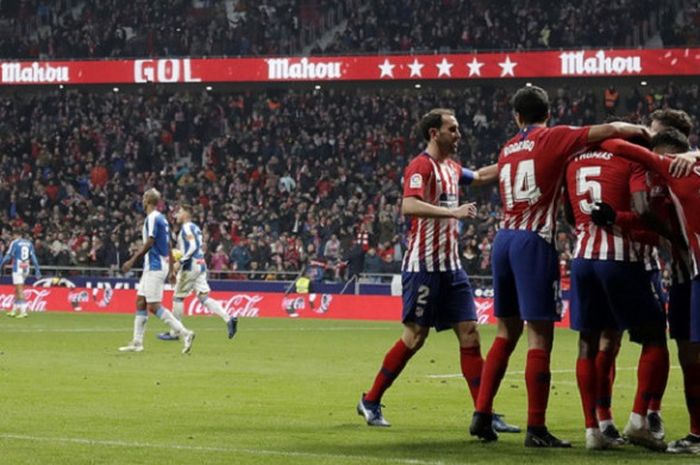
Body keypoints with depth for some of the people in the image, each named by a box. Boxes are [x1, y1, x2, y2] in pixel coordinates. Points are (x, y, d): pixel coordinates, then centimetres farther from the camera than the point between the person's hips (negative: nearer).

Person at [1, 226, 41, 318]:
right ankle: (14, 310, 21)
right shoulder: (29, 243, 10)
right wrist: (37, 270, 10)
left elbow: (8, 256, -6)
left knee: (20, 290, -8)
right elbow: (33, 257, 9)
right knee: (17, 290, 16)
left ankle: (24, 311, -18)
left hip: (17, 268, -6)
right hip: (26, 269, 6)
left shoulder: (14, 243, -6)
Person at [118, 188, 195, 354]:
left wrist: (132, 260, -17)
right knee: (140, 302, 11)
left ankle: (184, 333, -17)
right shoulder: (162, 219, 15)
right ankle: (137, 342, 12)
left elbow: (149, 243, -20)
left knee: (154, 306, -12)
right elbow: (168, 246, 18)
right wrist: (169, 269, 22)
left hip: (155, 267, -10)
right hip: (156, 266, 10)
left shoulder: (152, 218, -13)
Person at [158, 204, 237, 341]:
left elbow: (192, 247, -22)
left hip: (190, 266, -9)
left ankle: (174, 333, 8)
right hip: (200, 265, 9)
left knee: (178, 297, 3)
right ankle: (229, 319, -14)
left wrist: (180, 262, -21)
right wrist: (178, 257, 22)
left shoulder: (186, 228, -10)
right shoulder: (195, 228, 19)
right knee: (204, 298, 2)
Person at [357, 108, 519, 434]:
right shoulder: (421, 166, -12)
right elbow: (409, 206, -28)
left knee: (469, 334, 0)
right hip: (423, 266, -8)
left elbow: (479, 176, 35)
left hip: (450, 266, 8)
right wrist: (453, 212, -32)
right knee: (415, 336, -3)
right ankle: (370, 401, 11)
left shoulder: (451, 168, 14)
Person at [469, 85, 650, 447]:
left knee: (506, 333, 16)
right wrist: (640, 130, 11)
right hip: (534, 241, -7)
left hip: (504, 238, 7)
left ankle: (481, 416, 13)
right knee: (539, 337, -5)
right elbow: (609, 130, -8)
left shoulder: (507, 150, 16)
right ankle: (536, 430, -8)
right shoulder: (552, 139, -2)